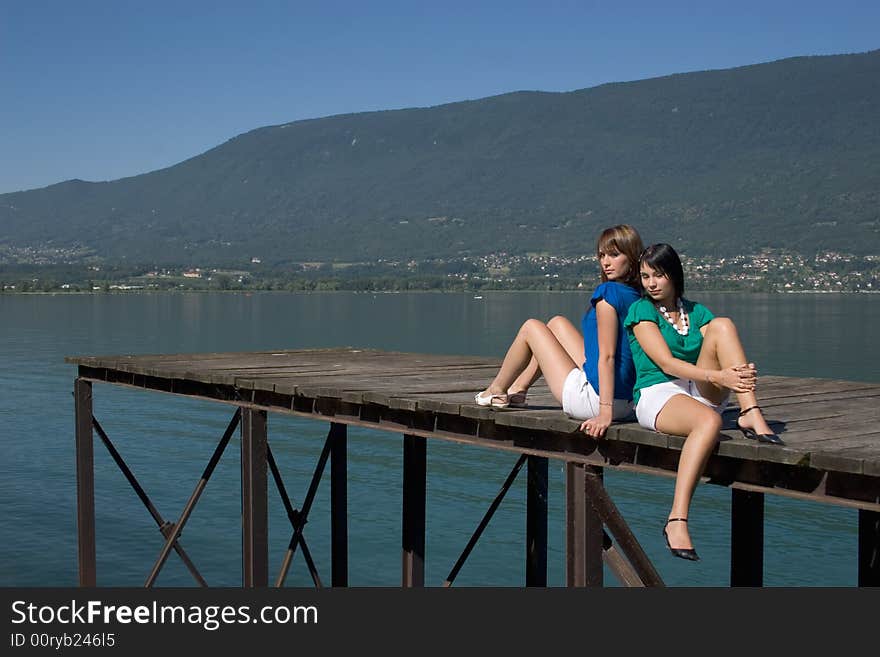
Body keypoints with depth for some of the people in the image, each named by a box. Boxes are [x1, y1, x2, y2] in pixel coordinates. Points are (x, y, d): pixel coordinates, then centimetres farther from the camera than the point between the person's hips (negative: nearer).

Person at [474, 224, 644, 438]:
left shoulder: (608, 292, -18)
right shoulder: (639, 297, 5)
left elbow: (607, 355, -23)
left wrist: (605, 412, -25)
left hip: (592, 399, -8)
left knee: (531, 327, 11)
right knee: (557, 323, 23)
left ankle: (496, 391, 30)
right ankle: (518, 389, 35)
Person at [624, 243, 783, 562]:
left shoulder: (696, 312, 18)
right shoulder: (641, 310, 2)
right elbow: (666, 363, -11)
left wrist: (744, 372, -20)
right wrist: (716, 375, -25)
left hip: (702, 393, 5)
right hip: (657, 394, -5)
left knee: (722, 325, -15)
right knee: (709, 421, -39)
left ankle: (750, 416, -29)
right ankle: (676, 520, -43)